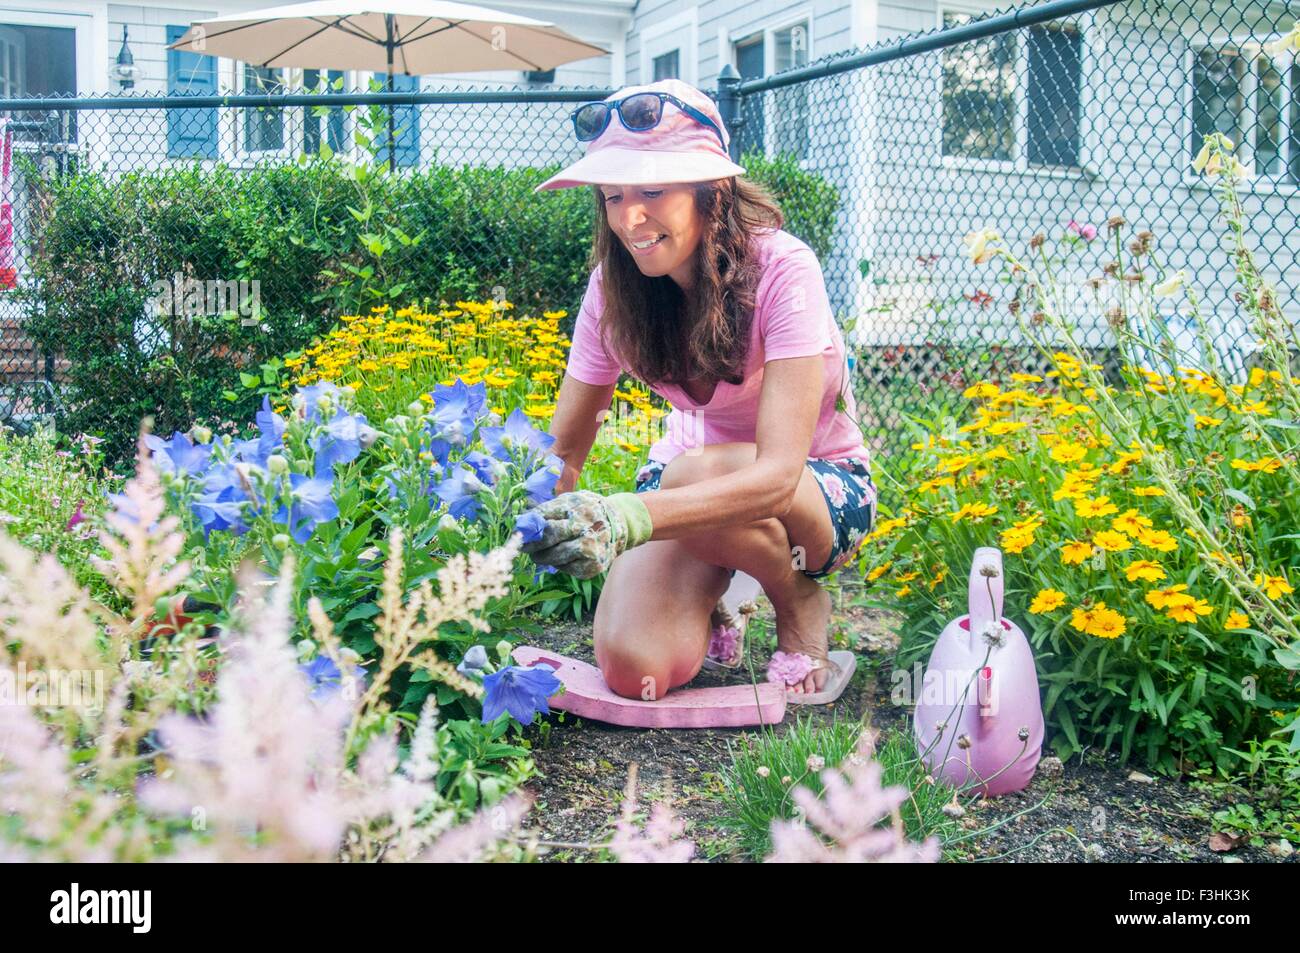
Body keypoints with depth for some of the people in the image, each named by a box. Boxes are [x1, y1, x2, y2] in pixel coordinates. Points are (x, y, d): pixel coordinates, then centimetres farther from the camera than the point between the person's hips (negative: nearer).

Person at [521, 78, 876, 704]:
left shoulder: (781, 270, -28)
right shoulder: (614, 286, -13)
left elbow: (778, 472, -38)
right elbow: (563, 450, -10)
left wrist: (628, 517, -53)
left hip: (820, 487, -2)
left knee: (695, 473, -37)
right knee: (634, 671, -24)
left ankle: (802, 605, -6)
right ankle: (708, 593, 11)